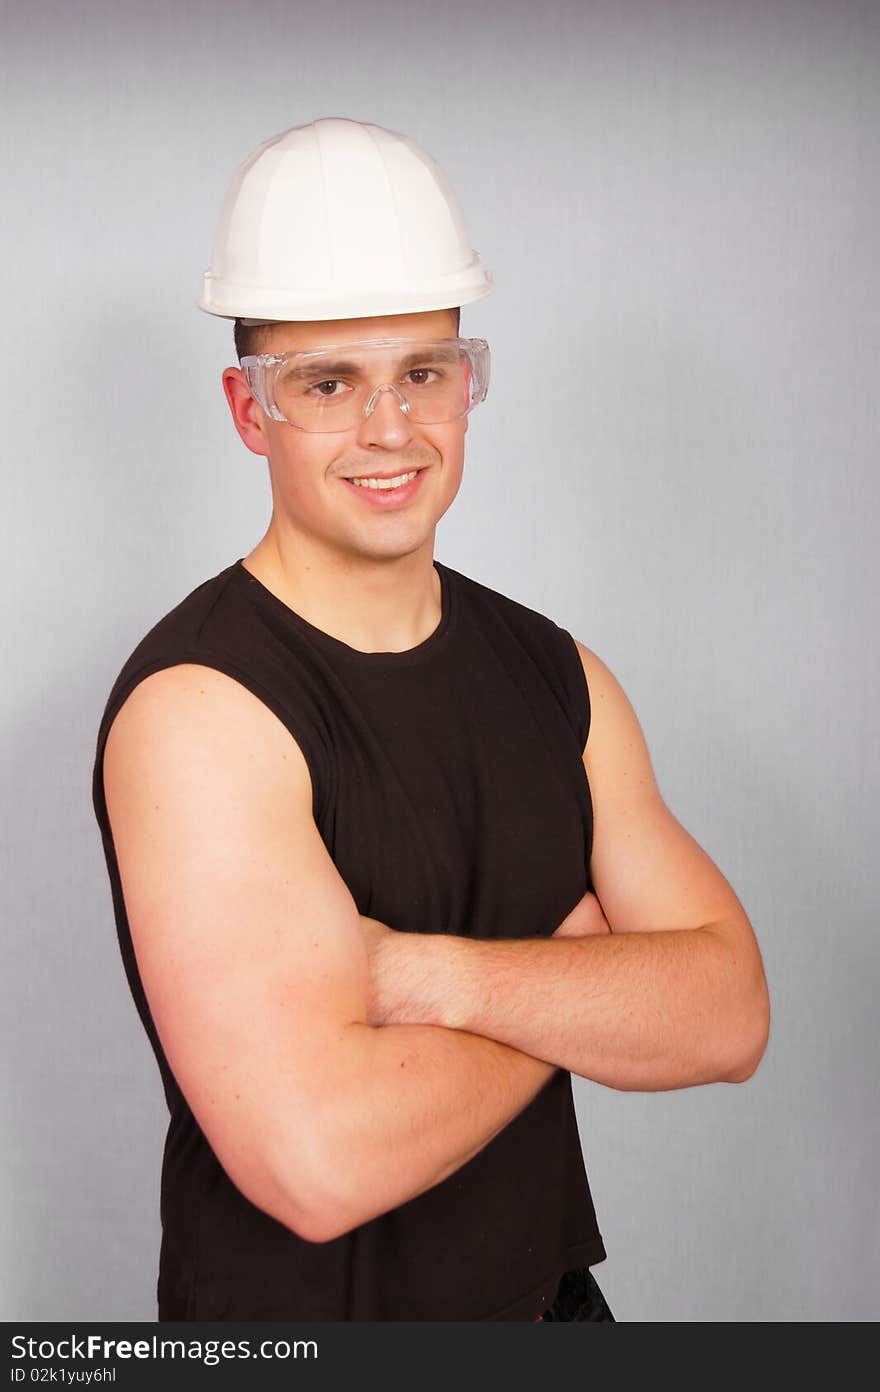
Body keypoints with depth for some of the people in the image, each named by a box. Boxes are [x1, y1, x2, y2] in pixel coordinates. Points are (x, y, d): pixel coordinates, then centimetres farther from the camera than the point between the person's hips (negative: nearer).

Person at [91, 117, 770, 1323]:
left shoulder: (557, 673, -1)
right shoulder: (199, 704, -21)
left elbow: (731, 1016, -9)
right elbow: (322, 1159, -30)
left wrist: (439, 976, -24)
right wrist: (584, 986, -15)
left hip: (551, 1295, 6)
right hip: (291, 1321, -5)